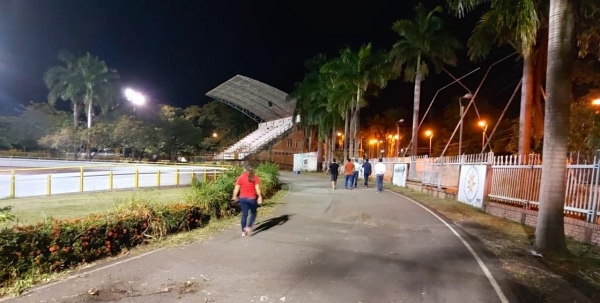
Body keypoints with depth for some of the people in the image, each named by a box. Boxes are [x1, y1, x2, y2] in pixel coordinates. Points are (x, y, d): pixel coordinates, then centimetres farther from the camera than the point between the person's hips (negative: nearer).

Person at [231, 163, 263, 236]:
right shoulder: (255, 177, -6)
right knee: (253, 213, 18)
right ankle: (248, 227, 1)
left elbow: (236, 188, -2)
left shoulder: (241, 177, -2)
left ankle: (243, 231, 14)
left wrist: (234, 196, 11)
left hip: (243, 198, 2)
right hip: (252, 198, -2)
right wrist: (260, 197, -7)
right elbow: (257, 188, -12)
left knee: (244, 215, 11)